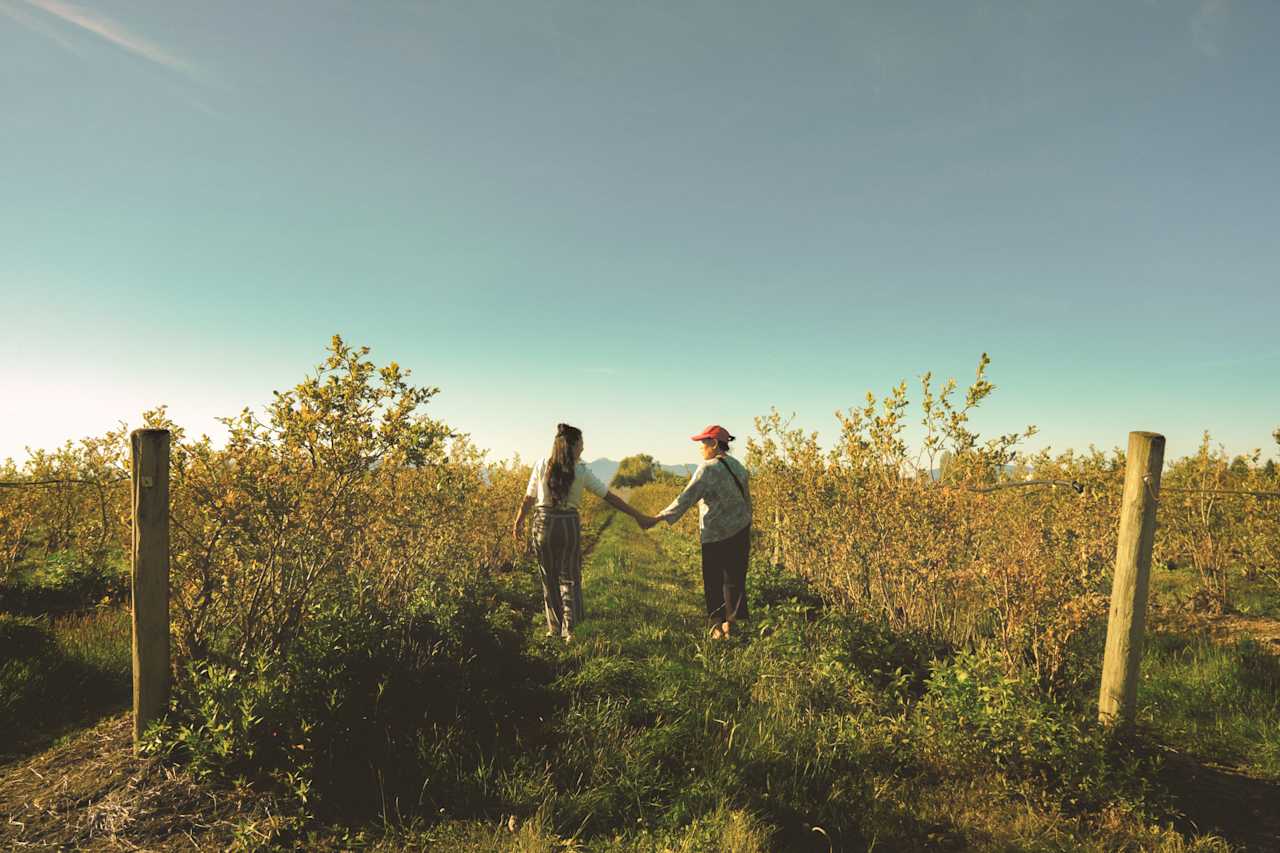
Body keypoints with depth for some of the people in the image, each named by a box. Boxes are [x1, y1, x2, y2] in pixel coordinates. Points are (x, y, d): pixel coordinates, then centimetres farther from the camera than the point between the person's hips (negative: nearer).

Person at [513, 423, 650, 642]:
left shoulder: (542, 465, -2)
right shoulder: (582, 472, -6)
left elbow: (528, 498, 2)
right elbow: (610, 497, -3)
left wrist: (519, 521, 17)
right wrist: (638, 515, 3)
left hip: (543, 523, 2)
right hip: (569, 525, -1)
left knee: (549, 578, 15)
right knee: (570, 578, 11)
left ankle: (554, 628, 22)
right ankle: (570, 630, 4)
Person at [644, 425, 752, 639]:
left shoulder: (708, 468, -15)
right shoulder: (739, 467, 9)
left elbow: (687, 498, -21)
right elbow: (747, 500, 15)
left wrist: (657, 518, -21)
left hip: (716, 535, -7)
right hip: (741, 531, 7)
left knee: (713, 581, 6)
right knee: (734, 578, 13)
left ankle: (717, 625, 6)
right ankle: (731, 624, 18)